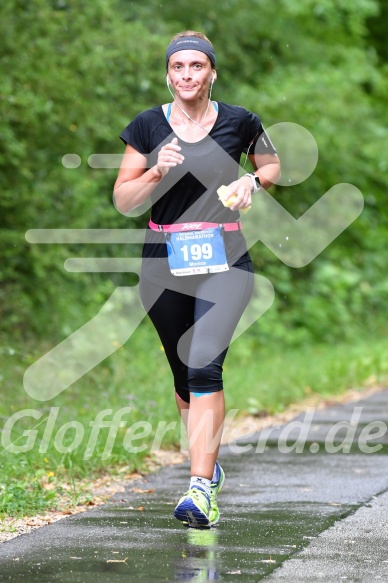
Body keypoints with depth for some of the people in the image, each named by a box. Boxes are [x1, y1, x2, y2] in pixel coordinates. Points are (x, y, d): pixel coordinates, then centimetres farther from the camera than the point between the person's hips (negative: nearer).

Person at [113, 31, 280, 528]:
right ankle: (209, 462, 36)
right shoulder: (147, 127, 2)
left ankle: (201, 488, -23)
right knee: (183, 372, 12)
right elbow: (123, 201, 3)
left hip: (225, 260, -2)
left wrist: (252, 181, -2)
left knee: (205, 367, -18)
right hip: (164, 261, 2)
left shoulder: (239, 123, 2)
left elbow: (273, 164, 20)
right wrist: (156, 173, -15)